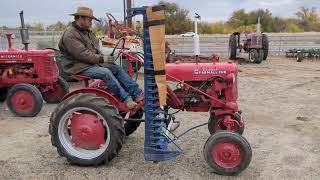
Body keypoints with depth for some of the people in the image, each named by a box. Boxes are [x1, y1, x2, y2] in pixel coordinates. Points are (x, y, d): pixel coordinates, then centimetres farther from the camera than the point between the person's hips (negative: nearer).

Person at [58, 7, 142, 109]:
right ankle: (126, 99, -28)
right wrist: (102, 59, -21)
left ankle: (137, 94, -11)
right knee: (105, 72, -31)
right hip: (79, 67, -9)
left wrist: (103, 57, 2)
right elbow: (82, 54, -24)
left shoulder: (87, 32, 16)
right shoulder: (70, 34, -15)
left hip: (93, 62, 9)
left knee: (117, 68, -6)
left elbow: (95, 48, 21)